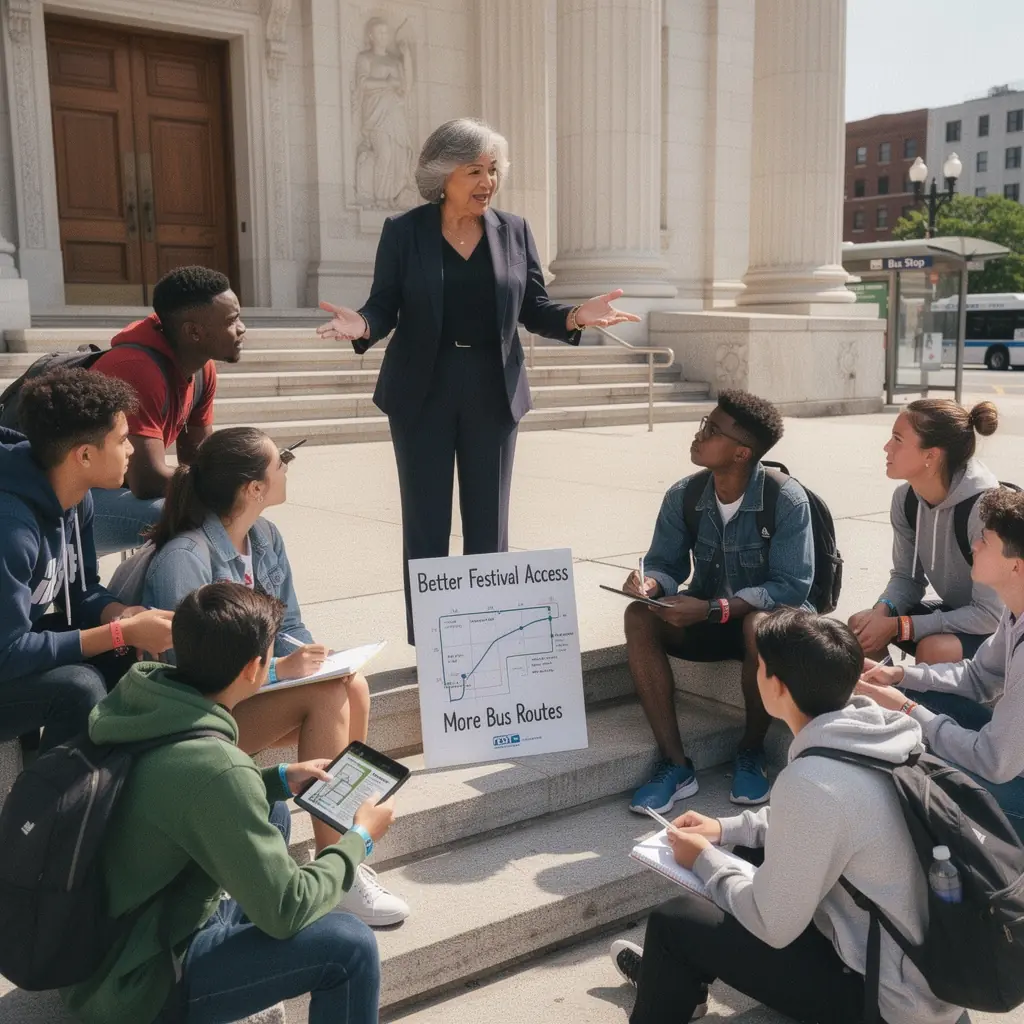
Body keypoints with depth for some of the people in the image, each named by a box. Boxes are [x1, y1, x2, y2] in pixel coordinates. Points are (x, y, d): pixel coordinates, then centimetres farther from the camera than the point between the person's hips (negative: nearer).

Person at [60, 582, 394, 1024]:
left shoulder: (138, 696, -8)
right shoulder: (212, 766, -32)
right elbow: (284, 912, -23)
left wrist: (279, 779, 11)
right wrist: (360, 839, -8)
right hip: (134, 984, -8)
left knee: (272, 814, 15)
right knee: (350, 945, -13)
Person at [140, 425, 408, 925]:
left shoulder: (266, 537, 4)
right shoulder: (183, 558, -21)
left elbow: (289, 625, 9)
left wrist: (319, 659, -12)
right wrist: (277, 668, -26)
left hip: (251, 687, 8)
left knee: (353, 686, -18)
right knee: (325, 696, -26)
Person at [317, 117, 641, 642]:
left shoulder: (514, 231, 3)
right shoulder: (403, 231, -3)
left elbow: (534, 309, 3)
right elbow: (384, 306, -4)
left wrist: (576, 316, -17)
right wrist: (363, 326, -27)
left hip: (493, 391, 2)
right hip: (423, 392, -2)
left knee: (488, 522, 9)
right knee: (426, 522, 5)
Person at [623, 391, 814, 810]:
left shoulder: (787, 501, -20)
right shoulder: (683, 496, -6)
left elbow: (792, 586, -23)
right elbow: (666, 563, -1)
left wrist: (713, 609, -33)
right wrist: (651, 584, -27)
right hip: (705, 619, 4)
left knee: (760, 623, -39)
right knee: (639, 617, -25)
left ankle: (751, 751, -12)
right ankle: (675, 764, -24)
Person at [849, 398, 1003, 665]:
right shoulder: (905, 498, -7)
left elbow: (991, 615, -27)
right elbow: (907, 576, 4)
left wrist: (898, 626, -27)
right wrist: (882, 611, -20)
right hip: (955, 613, 7)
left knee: (933, 650, -32)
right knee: (861, 626, -9)